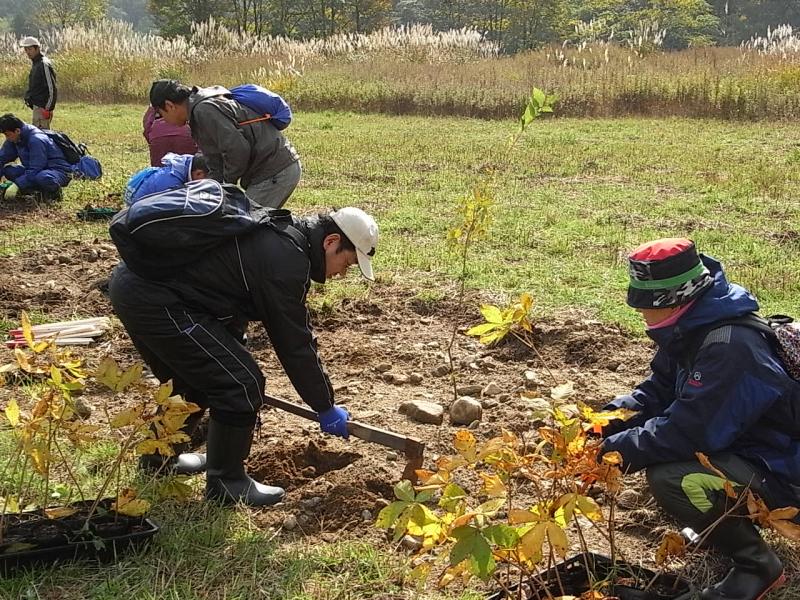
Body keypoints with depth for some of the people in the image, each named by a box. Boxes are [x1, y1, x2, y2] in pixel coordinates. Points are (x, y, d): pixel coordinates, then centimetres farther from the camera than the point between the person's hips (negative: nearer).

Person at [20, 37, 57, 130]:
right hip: (37, 106, 10)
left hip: (42, 107, -10)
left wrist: (49, 108, -20)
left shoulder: (44, 64, -16)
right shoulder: (35, 63, 14)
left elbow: (52, 88, -19)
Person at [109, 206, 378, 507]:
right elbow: (293, 343, -10)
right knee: (242, 384, -6)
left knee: (192, 379, 27)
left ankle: (161, 458, 44)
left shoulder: (276, 236, 15)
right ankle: (226, 482, 10)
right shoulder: (286, 259, -16)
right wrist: (326, 407, 2)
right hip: (154, 299, -11)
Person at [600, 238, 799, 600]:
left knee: (669, 478, -30)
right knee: (636, 429, 7)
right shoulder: (691, 329, -1)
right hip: (737, 441, 10)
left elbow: (690, 432, -33)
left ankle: (756, 566, -6)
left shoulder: (729, 348, -31)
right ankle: (729, 518, 17)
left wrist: (616, 449, -23)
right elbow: (658, 391, 7)